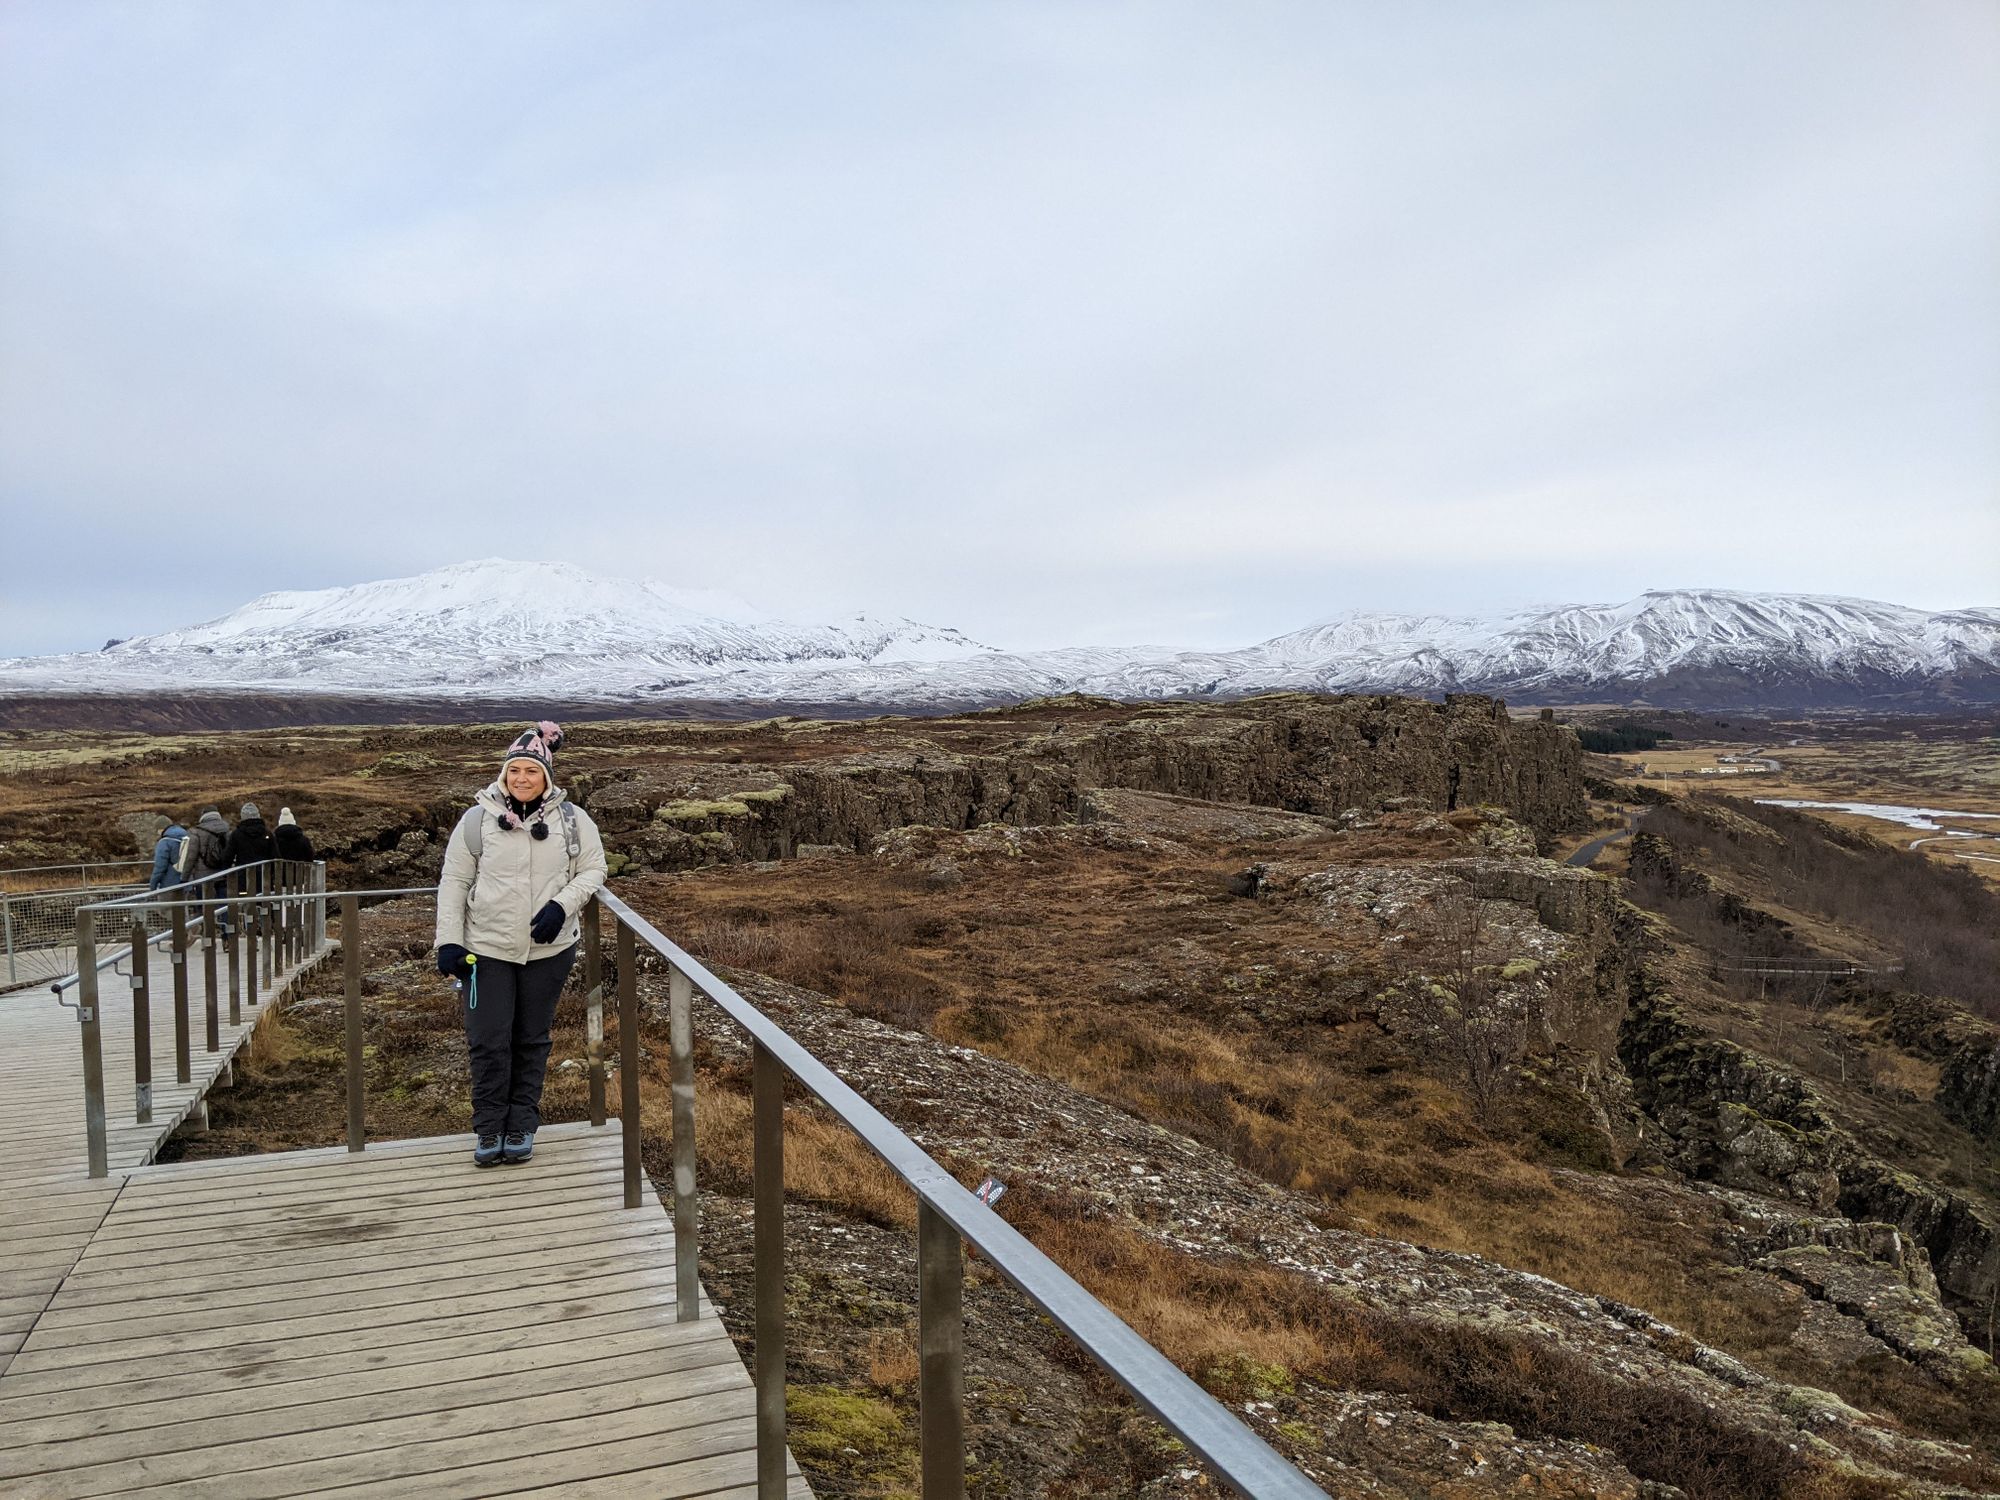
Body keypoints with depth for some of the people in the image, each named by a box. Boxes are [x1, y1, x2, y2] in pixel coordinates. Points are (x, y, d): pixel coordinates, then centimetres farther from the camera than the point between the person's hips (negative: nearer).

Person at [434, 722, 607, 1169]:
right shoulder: (479, 818, -4)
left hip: (548, 949, 1)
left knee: (532, 1041, 11)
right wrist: (448, 941, -5)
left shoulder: (572, 819, -2)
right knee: (488, 1041, -1)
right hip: (486, 948, -1)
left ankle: (522, 1127, 24)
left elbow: (593, 868, 5)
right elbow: (454, 882, 0)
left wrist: (561, 905, -13)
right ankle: (488, 1130, 16)